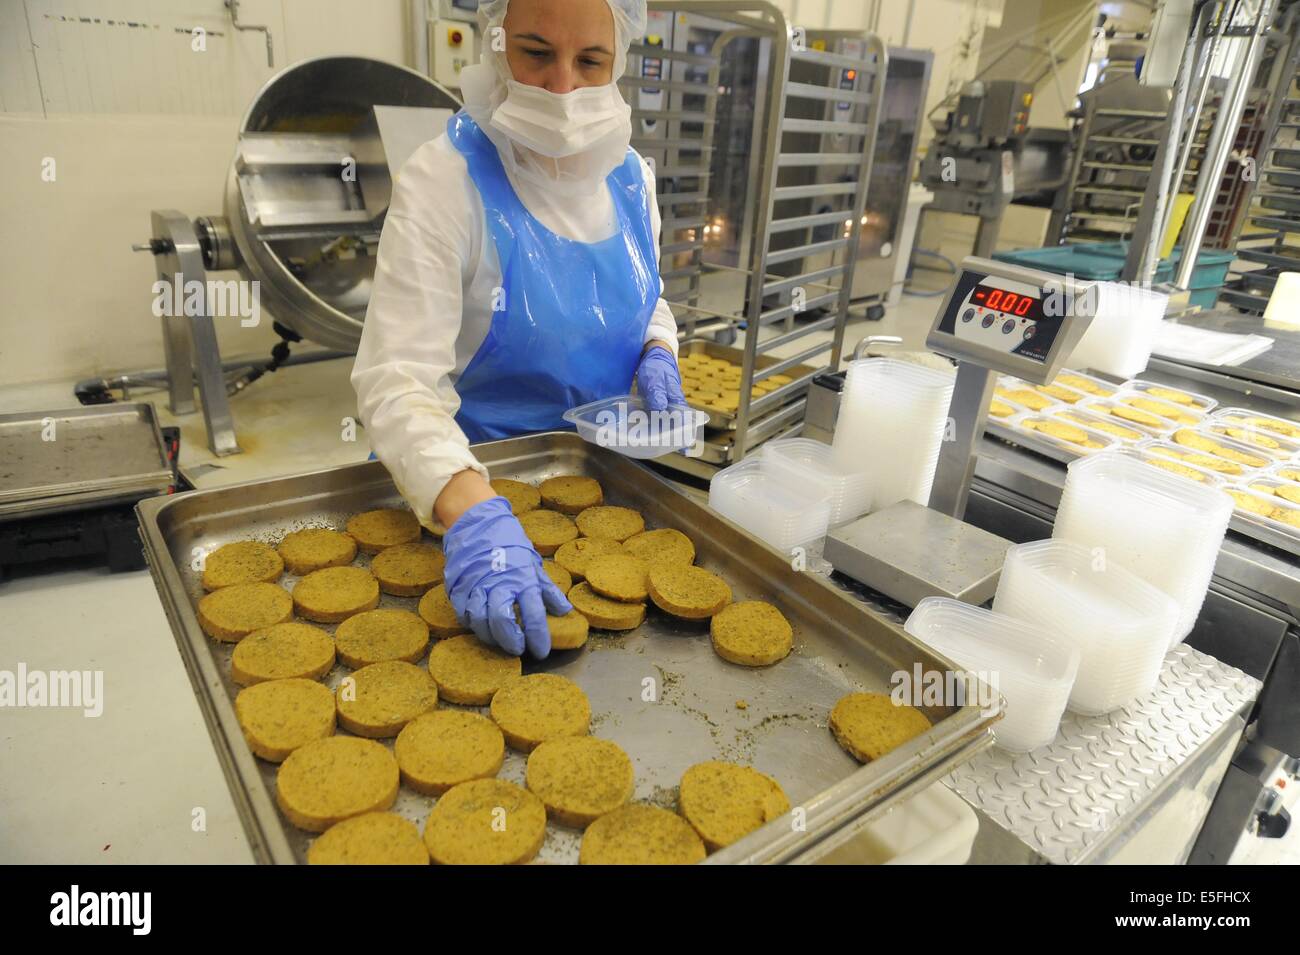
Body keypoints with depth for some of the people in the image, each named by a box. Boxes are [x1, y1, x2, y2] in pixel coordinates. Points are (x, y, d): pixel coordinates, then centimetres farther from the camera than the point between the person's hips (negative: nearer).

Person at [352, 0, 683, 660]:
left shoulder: (630, 176, -2)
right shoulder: (443, 181, -19)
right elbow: (398, 381, -29)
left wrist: (656, 353, -9)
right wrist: (472, 513, -46)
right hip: (466, 475, -4)